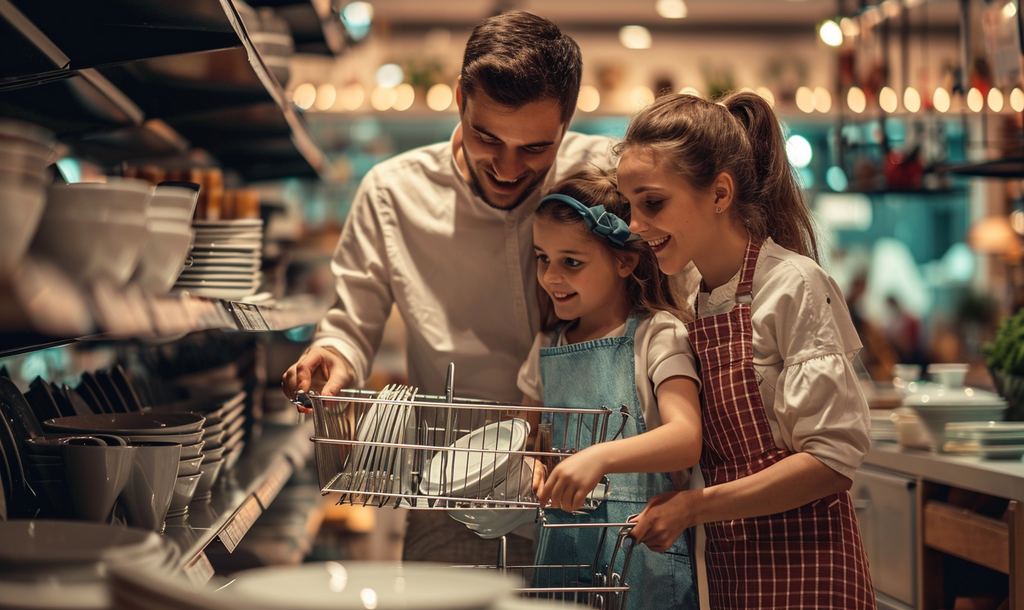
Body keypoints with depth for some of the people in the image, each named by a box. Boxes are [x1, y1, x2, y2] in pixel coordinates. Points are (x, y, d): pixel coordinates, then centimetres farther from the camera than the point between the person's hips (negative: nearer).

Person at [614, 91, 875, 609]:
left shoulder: (794, 285, -13)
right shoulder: (694, 305, 7)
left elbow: (834, 456, -18)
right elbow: (715, 453, 10)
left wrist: (695, 507, -18)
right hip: (726, 566, 6)